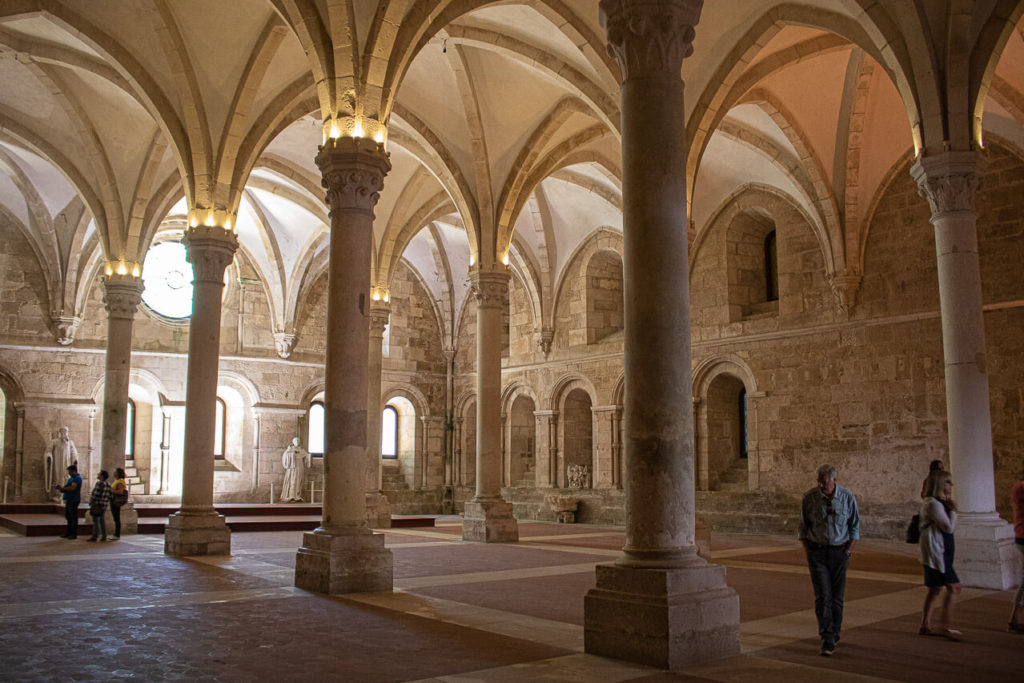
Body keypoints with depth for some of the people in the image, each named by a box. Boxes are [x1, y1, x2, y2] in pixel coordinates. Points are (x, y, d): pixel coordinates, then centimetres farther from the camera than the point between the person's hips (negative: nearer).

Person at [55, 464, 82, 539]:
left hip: (74, 500, -10)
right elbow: (66, 487, 20)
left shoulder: (77, 478, -13)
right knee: (68, 516, 13)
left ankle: (74, 534, -2)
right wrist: (60, 488, 0)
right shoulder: (71, 478, 19)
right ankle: (69, 532, 21)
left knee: (73, 517, -6)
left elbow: (72, 488, -24)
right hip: (68, 500, 10)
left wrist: (62, 488, -14)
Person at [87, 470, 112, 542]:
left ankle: (95, 537, -4)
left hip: (97, 504, -7)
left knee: (95, 521, -4)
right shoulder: (108, 485, 8)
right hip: (103, 506, 8)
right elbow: (109, 496, 11)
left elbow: (95, 495, -17)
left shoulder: (99, 483, -15)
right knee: (102, 521, 11)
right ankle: (104, 537, 12)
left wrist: (92, 503, -11)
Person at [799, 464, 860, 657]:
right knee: (822, 596, -9)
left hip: (839, 552, 1)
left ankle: (834, 633, 25)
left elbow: (855, 526, 7)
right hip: (817, 552, -1)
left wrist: (849, 550, 1)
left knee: (837, 596, 7)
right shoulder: (809, 497, -6)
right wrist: (807, 552, 0)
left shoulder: (847, 497, -5)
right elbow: (803, 527, 4)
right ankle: (828, 641, -10)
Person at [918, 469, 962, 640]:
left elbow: (950, 528, 19)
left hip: (941, 552, 11)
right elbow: (948, 527, -20)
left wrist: (951, 509, 11)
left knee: (935, 589, 12)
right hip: (936, 552, -11)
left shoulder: (940, 503, 16)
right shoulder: (933, 504, -16)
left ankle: (925, 626, 17)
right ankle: (946, 627, -6)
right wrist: (953, 510, -8)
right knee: (954, 587, -10)